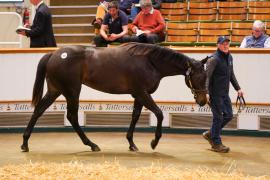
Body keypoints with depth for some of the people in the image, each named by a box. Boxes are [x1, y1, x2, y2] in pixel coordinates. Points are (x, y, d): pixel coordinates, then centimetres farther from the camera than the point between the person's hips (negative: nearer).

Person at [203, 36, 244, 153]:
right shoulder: (214, 59, -14)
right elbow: (207, 76, -20)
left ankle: (210, 134, 25)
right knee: (218, 117, -2)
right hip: (215, 94, -8)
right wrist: (206, 92, -29)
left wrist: (237, 88, 19)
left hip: (225, 93, 8)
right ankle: (216, 144, 9)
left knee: (228, 115, 11)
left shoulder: (229, 57, 11)